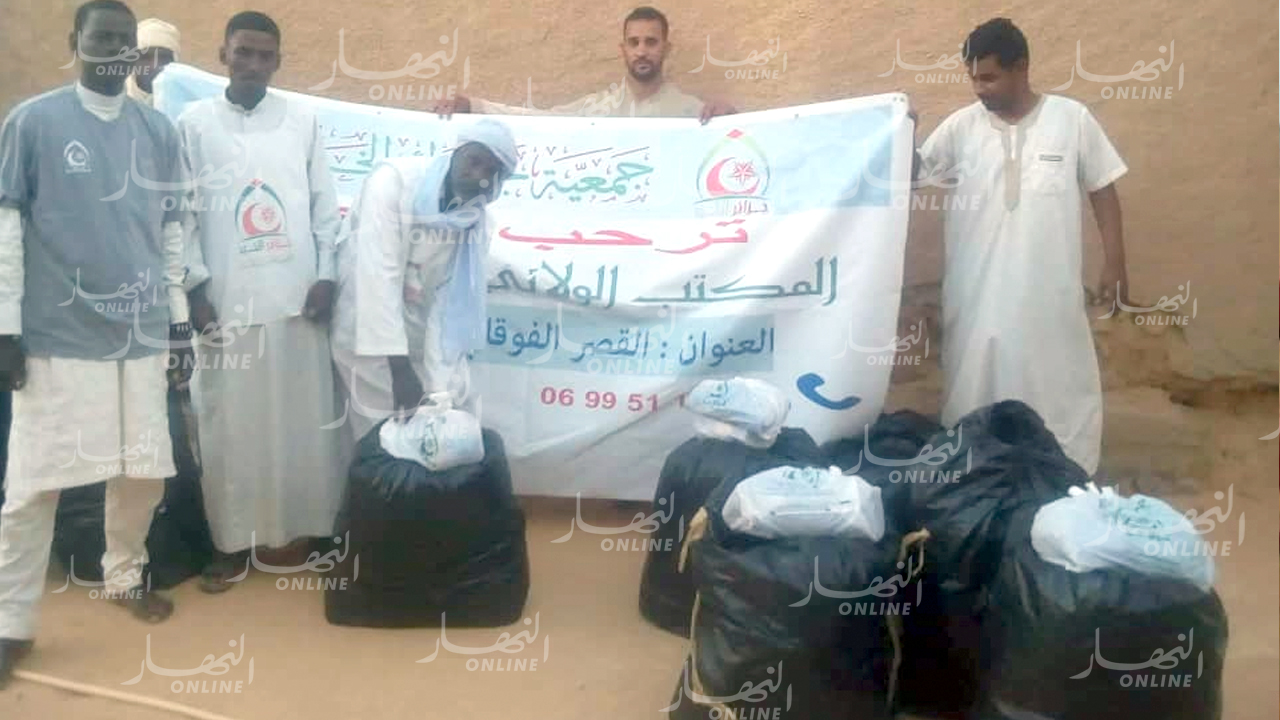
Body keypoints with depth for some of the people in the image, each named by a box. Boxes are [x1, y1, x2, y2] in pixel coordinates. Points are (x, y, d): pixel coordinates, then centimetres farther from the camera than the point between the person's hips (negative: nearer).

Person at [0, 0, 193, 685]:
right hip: (57, 337, -3)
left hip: (141, 335, 4)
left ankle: (124, 575, 35)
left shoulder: (159, 131, 9)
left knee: (145, 472, 11)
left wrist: (179, 319, 13)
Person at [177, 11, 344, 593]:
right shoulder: (193, 123, 4)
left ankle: (305, 530, 19)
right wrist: (197, 288, -5)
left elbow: (326, 205, 7)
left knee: (303, 421, 6)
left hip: (296, 296, 1)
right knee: (230, 425, 4)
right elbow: (183, 215, 2)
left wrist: (326, 275, -2)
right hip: (227, 300, -1)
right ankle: (232, 543, 16)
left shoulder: (303, 121, 7)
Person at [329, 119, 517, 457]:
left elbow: (453, 301, -8)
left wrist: (439, 385, -15)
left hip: (423, 337, 5)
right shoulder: (395, 179, -18)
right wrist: (397, 363, -31)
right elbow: (377, 272, -26)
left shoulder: (476, 222, -3)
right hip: (368, 334, -5)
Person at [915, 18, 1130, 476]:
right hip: (978, 294, 1)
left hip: (1049, 292, -1)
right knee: (975, 389, 11)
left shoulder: (1072, 118, -2)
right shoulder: (961, 126, 0)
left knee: (1063, 387, 10)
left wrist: (1115, 264, 1)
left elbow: (1103, 191, 3)